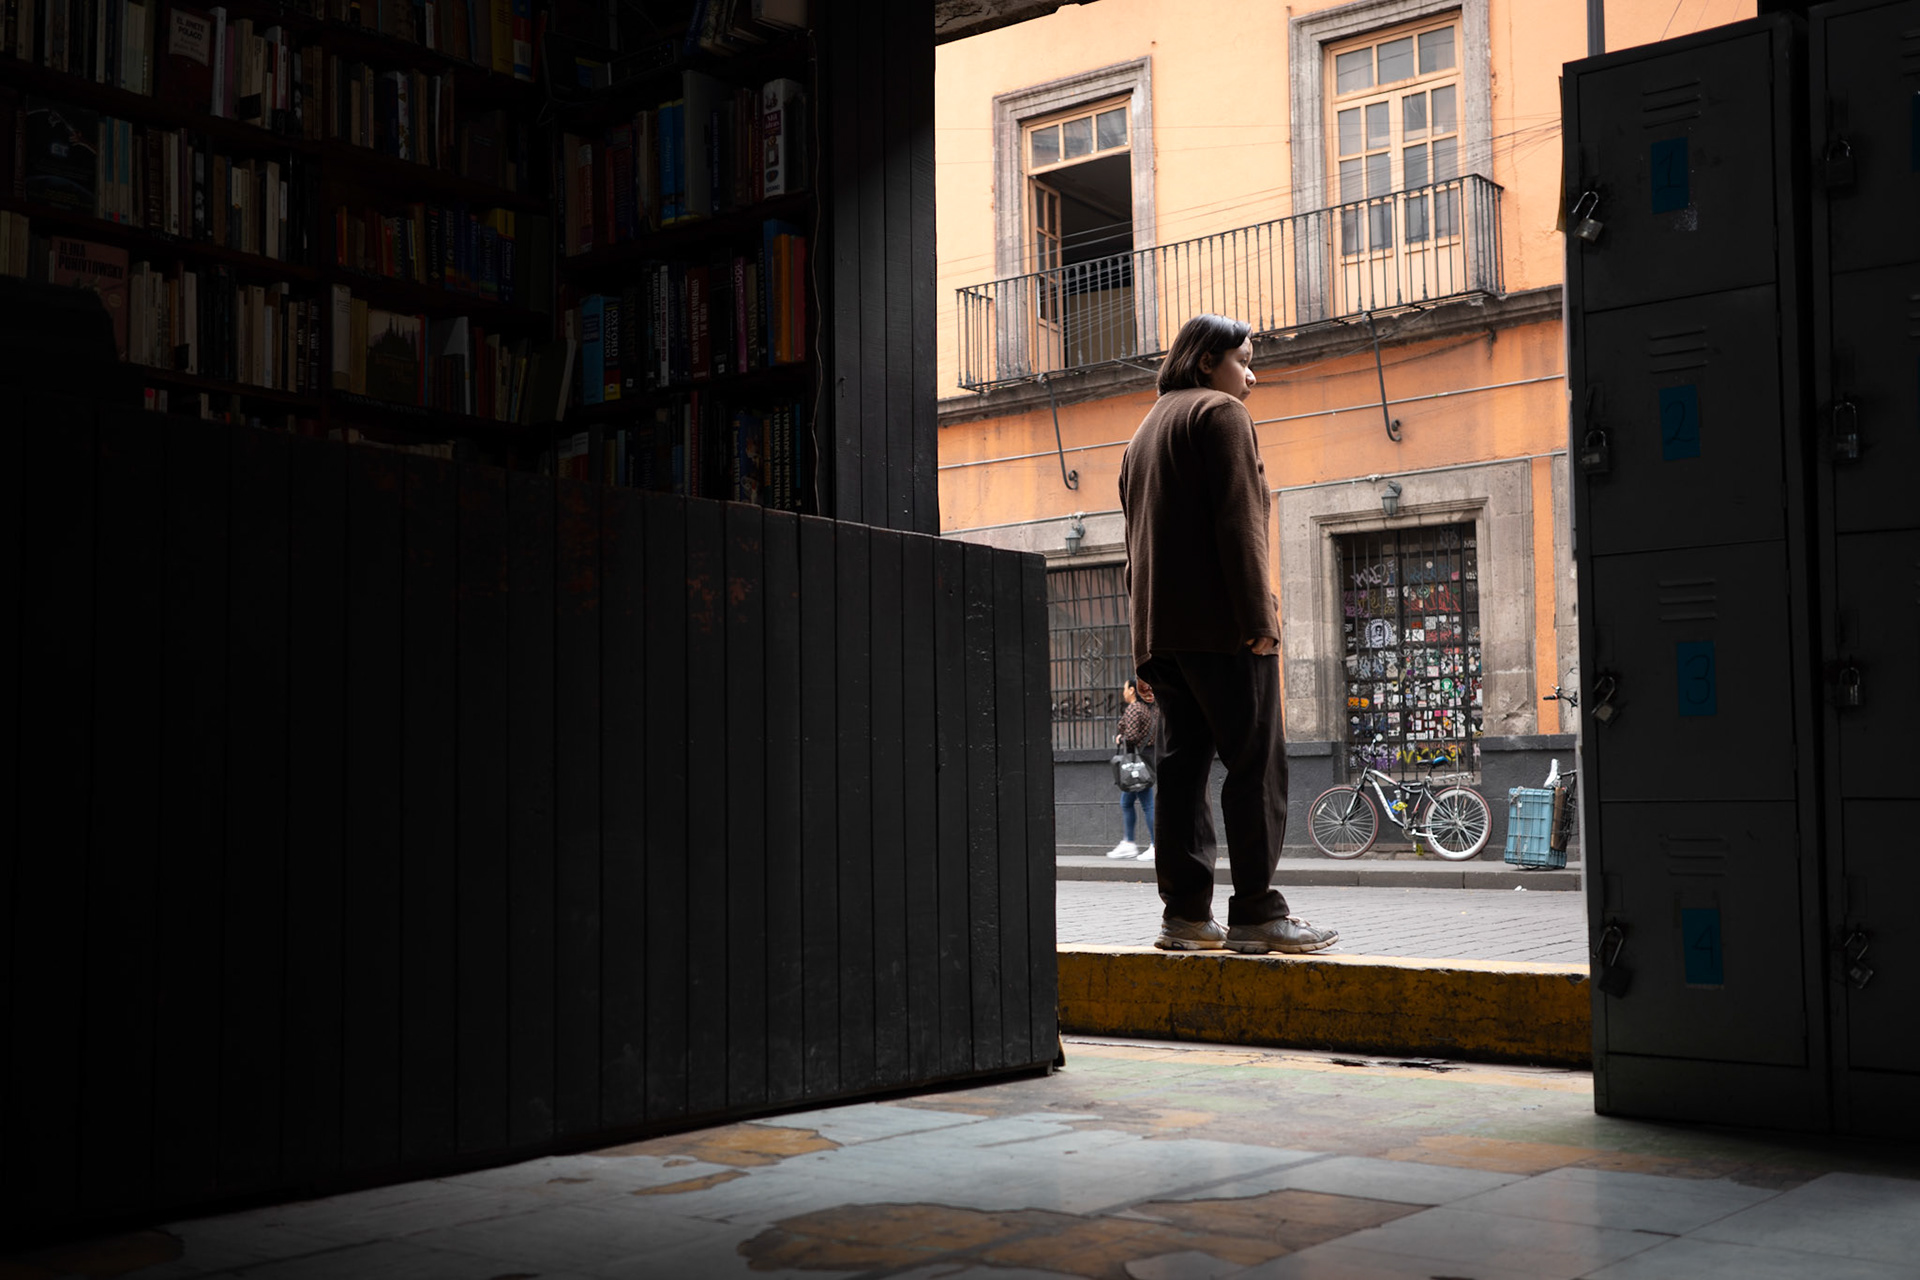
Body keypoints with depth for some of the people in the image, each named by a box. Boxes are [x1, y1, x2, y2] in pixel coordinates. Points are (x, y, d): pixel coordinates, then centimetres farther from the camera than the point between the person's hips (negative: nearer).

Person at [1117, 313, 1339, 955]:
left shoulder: (1143, 432, 26)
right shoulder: (1220, 413, -1)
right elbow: (1238, 521, -13)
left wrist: (1151, 631, 19)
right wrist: (1258, 615, -16)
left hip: (1159, 630, 9)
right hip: (1219, 622, -8)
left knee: (1182, 764, 5)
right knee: (1255, 764, -7)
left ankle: (1185, 914, 2)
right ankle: (1256, 913, -10)